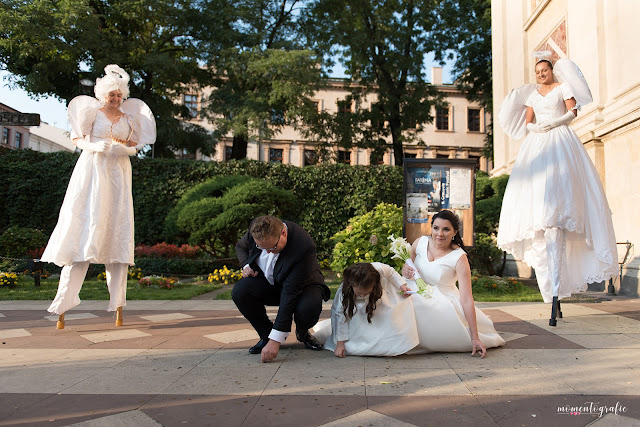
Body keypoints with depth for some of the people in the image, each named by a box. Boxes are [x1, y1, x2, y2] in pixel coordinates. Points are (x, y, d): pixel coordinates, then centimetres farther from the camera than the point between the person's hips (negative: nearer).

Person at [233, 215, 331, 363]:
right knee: (239, 291, -25)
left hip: (302, 285, -4)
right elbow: (241, 246, 7)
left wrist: (275, 341, -36)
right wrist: (246, 265, -17)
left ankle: (302, 333, 2)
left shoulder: (304, 247, -37)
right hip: (268, 282, 4)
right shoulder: (256, 228, -20)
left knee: (309, 307, -38)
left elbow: (290, 294, -38)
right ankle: (266, 334, -1)